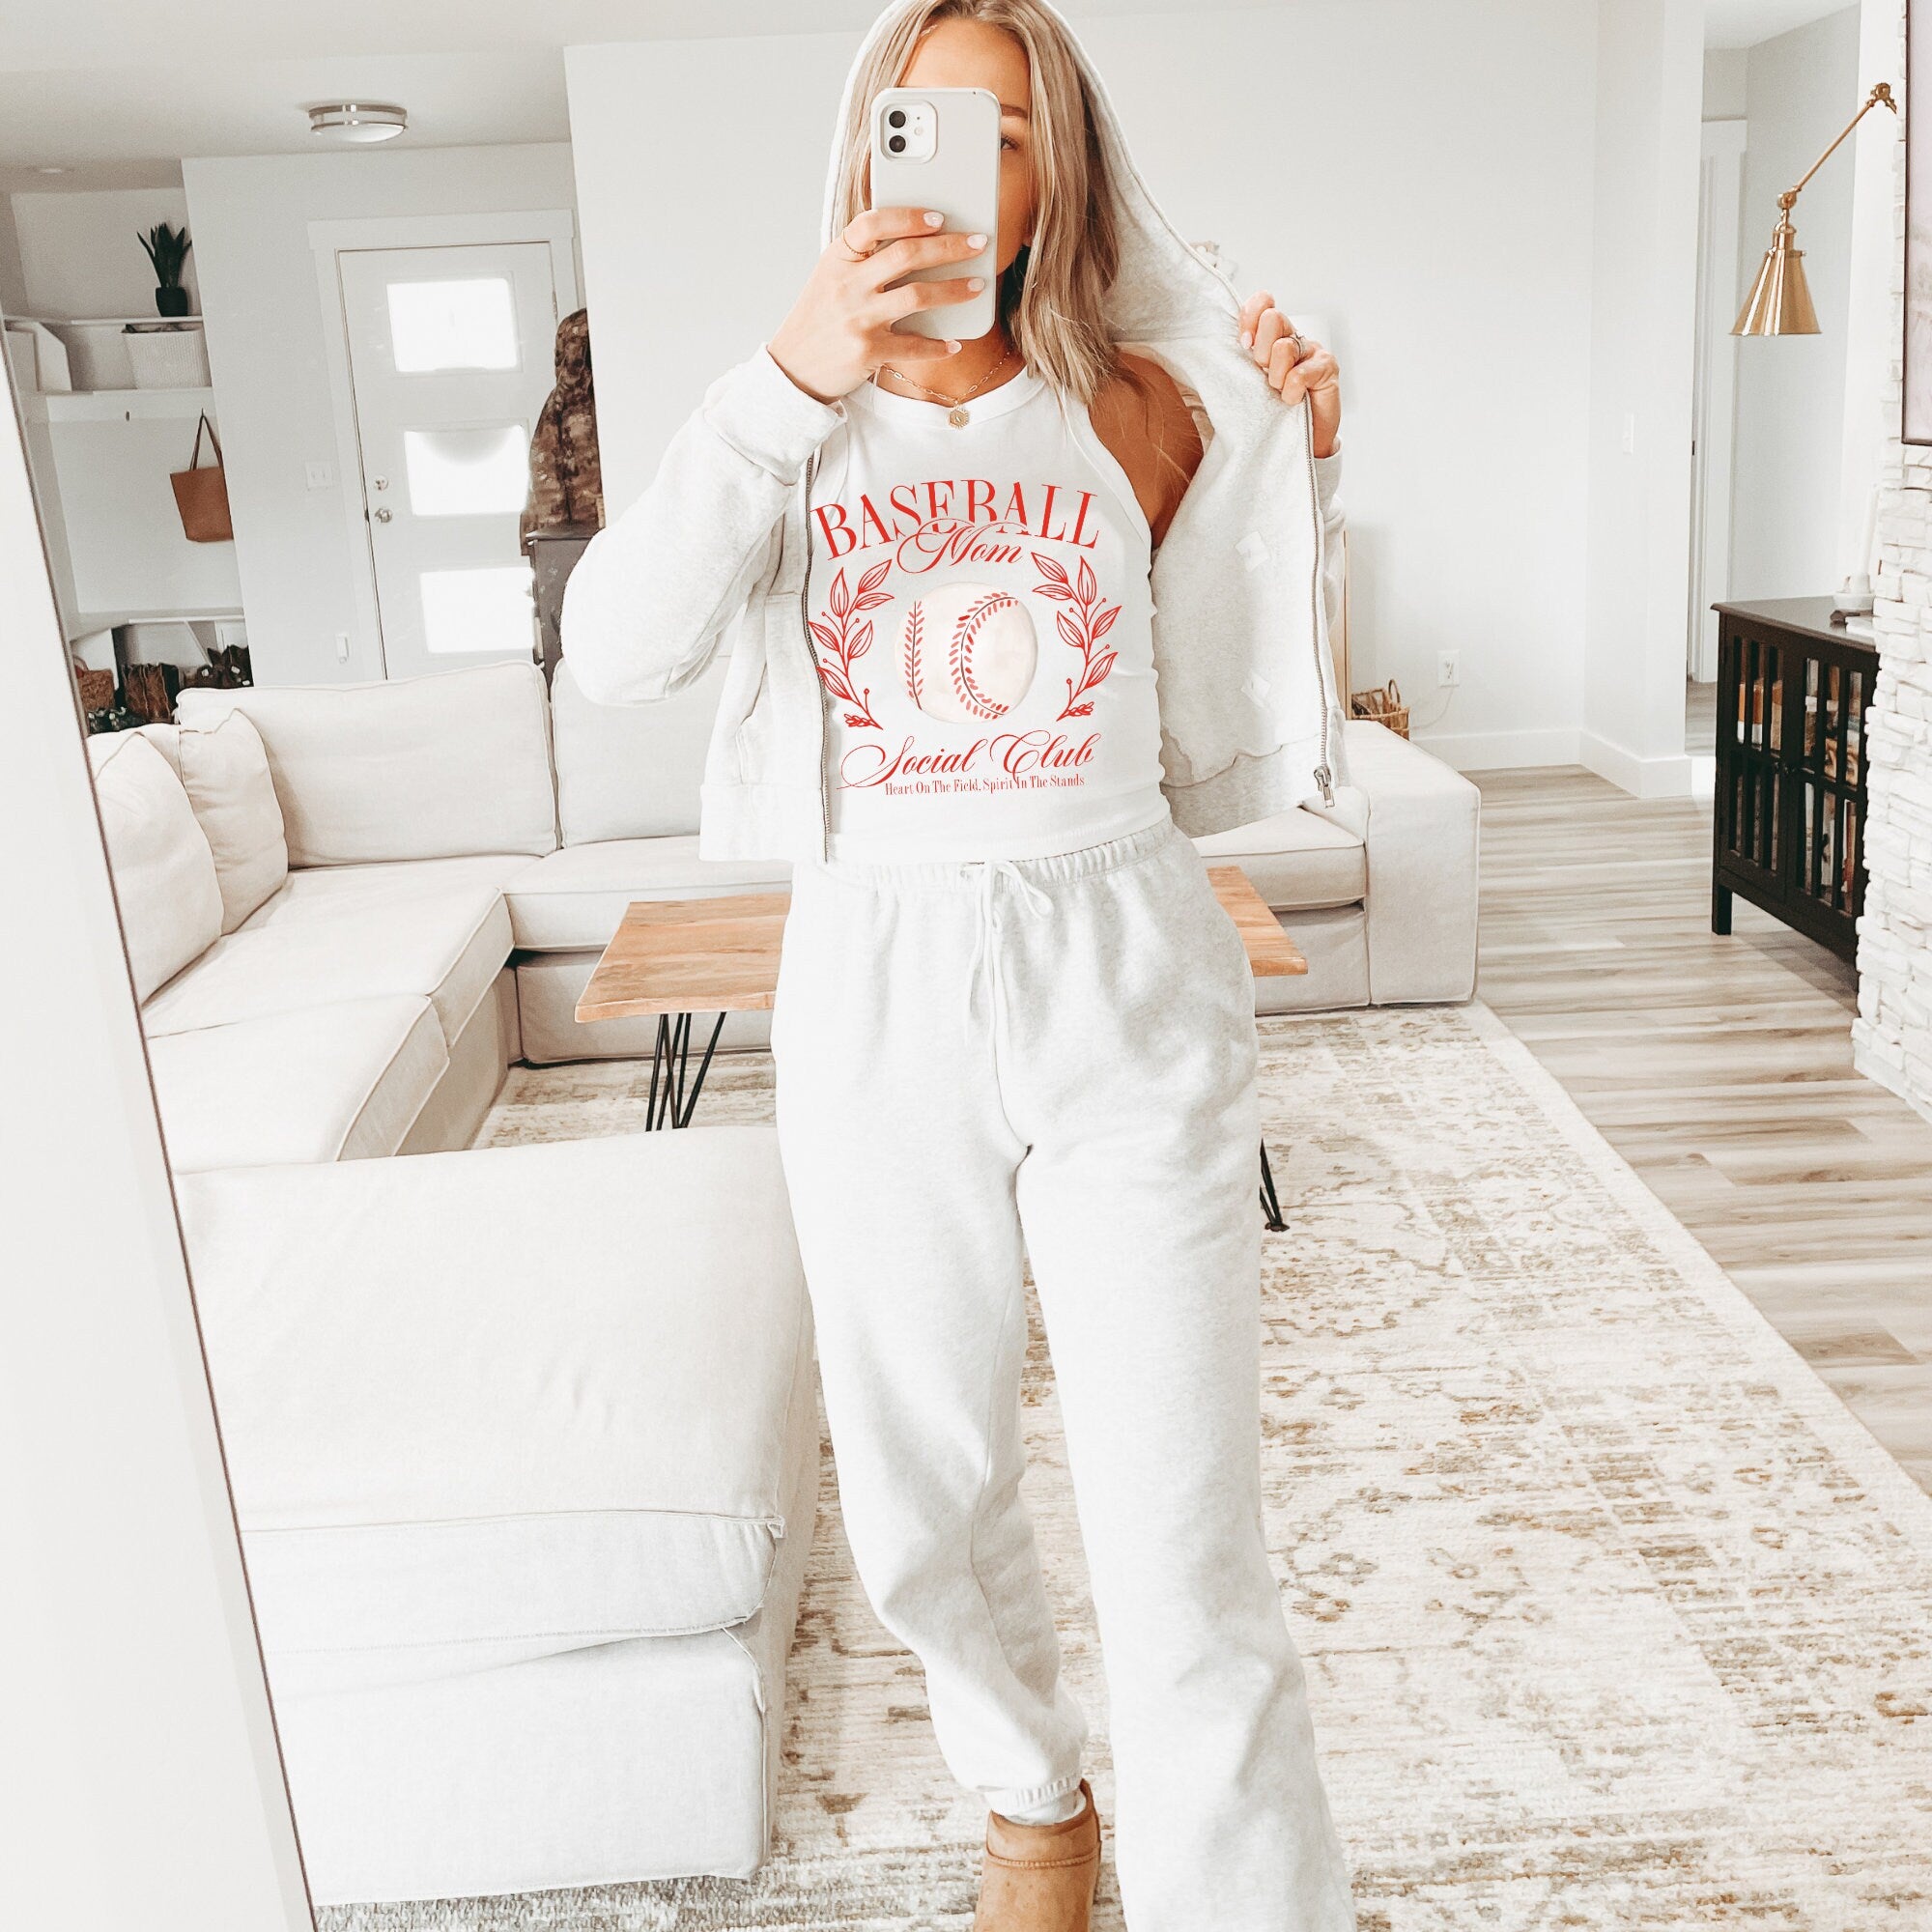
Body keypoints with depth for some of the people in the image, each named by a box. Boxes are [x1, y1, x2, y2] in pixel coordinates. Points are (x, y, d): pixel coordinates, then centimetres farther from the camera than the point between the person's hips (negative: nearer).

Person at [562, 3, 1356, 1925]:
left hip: (1125, 991, -1)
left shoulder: (1138, 407, 4)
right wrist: (791, 379, -23)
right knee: (925, 1504, 17)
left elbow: (1243, 735, 10)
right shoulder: (787, 415, 4)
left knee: (1182, 1559, -4)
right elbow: (613, 652, -14)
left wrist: (1298, 470, -1)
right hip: (875, 999, 2)